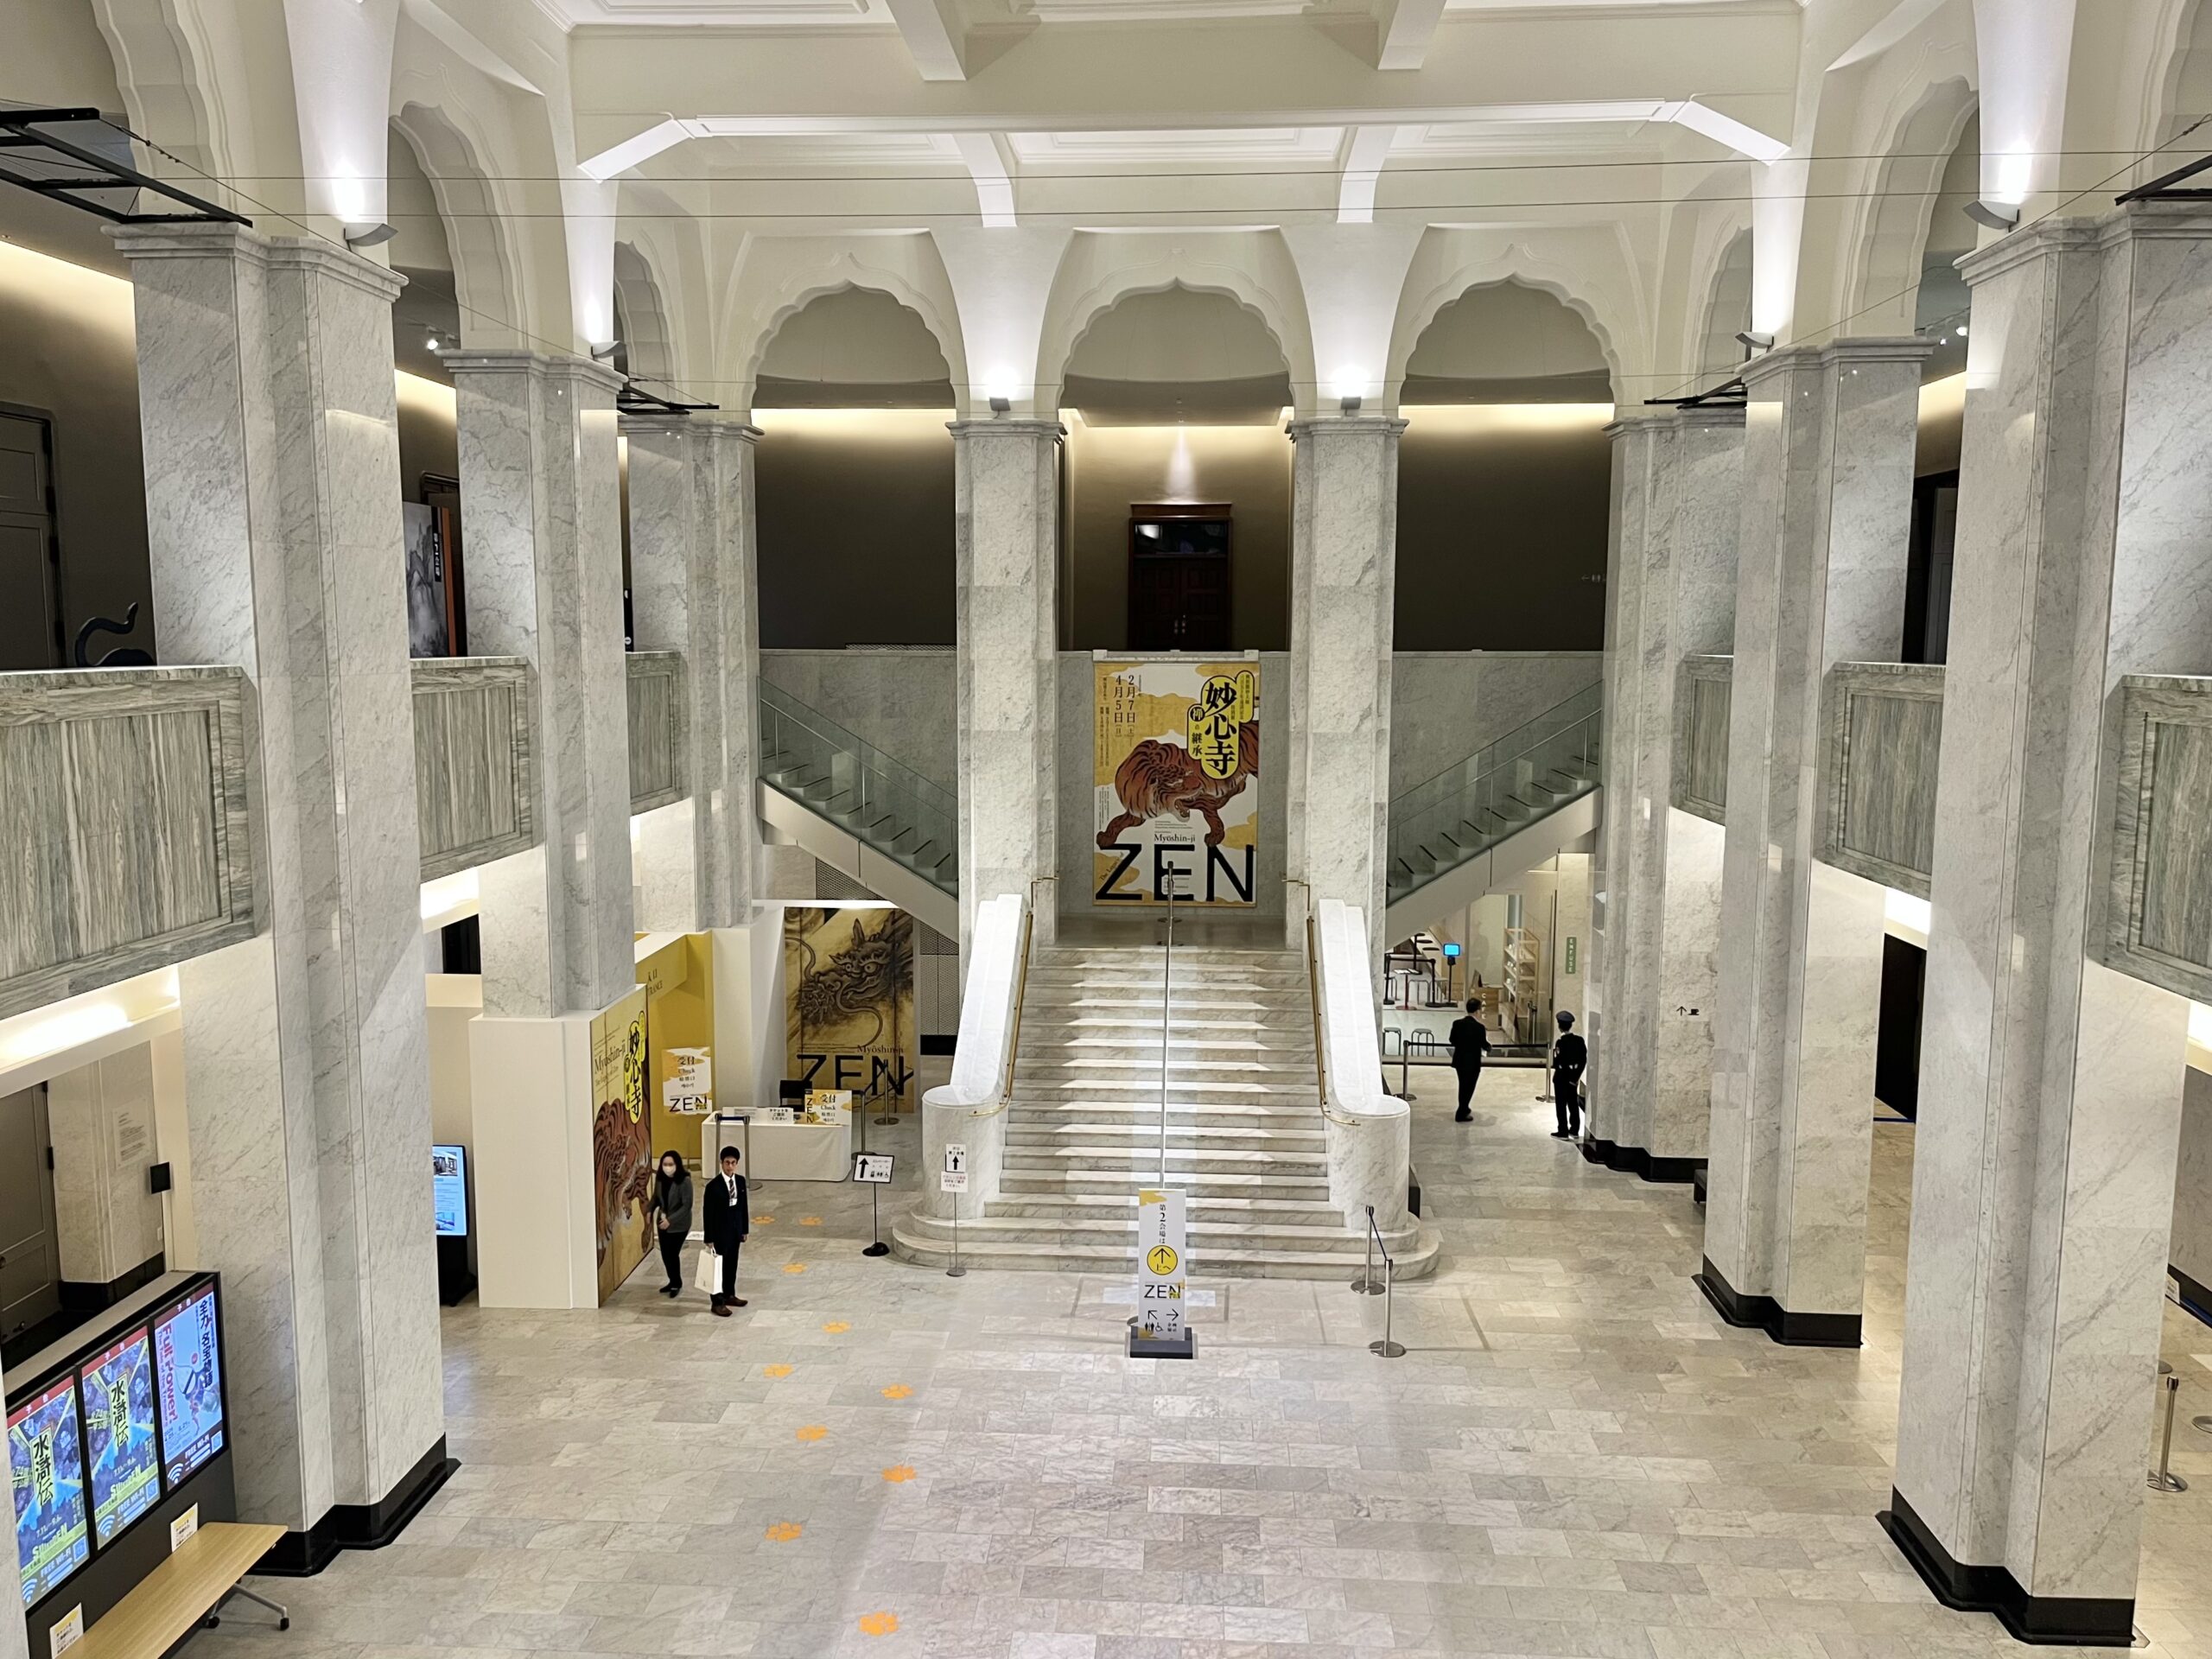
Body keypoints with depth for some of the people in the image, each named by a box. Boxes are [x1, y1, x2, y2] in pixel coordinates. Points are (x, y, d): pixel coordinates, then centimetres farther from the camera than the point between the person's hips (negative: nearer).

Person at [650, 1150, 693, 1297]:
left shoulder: (684, 1181, -22)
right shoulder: (660, 1178, -4)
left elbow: (687, 1205, -21)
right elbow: (656, 1197, 11)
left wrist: (671, 1220, -24)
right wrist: (650, 1211, -6)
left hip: (679, 1224, -6)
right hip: (662, 1222, 6)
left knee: (672, 1253, 0)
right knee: (665, 1254, 11)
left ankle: (677, 1284, 22)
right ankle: (673, 1281, 33)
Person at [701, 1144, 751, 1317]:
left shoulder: (741, 1181, 1)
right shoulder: (713, 1186, -18)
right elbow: (707, 1213, -15)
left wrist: (744, 1229, 11)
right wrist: (709, 1239, -14)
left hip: (735, 1229, 6)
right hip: (720, 1231, -6)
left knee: (732, 1264, 17)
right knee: (719, 1266, 2)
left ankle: (729, 1295, 32)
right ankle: (718, 1303, 10)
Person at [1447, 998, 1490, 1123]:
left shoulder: (1457, 1023, -5)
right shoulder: (1479, 1027, -20)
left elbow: (1452, 1041, 4)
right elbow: (1485, 1046, -11)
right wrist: (1489, 1047, 11)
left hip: (1459, 1060, 5)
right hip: (1473, 1062, -5)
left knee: (1463, 1086, 23)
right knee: (1469, 1088, 10)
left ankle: (1463, 1109, 38)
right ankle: (1461, 1115, 16)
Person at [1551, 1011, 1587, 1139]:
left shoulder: (1561, 1042, -19)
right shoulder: (1579, 1040, 0)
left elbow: (1558, 1062, -22)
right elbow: (1584, 1059, 3)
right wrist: (1576, 1075, 7)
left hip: (1562, 1077, -6)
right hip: (1574, 1076, 6)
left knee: (1561, 1105, 2)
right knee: (1573, 1103, 16)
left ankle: (1563, 1132, 4)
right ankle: (1574, 1130, 24)